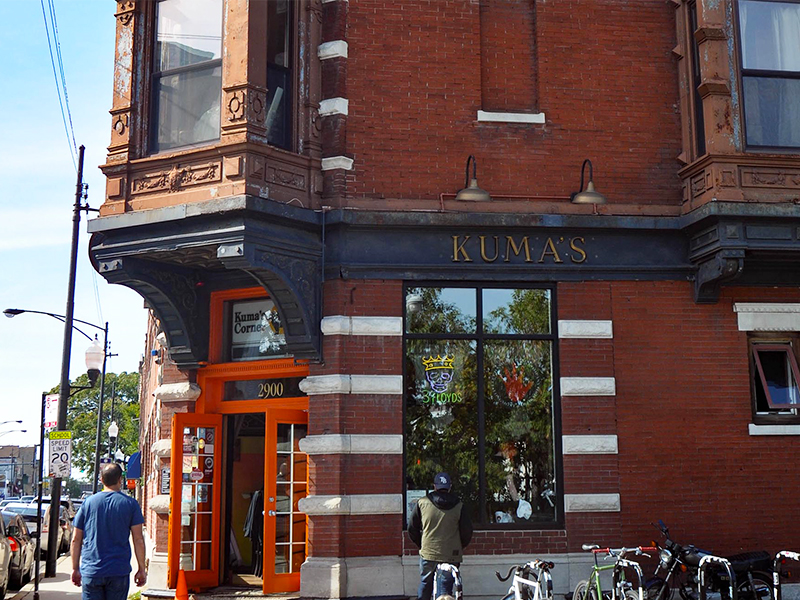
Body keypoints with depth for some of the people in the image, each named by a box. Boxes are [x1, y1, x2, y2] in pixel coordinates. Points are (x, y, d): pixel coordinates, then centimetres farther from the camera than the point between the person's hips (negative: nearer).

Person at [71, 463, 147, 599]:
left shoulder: (88, 502, 5)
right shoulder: (130, 504, -1)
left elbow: (76, 539, 7)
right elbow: (138, 539, -3)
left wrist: (75, 569, 15)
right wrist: (141, 569, 4)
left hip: (91, 572, 2)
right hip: (118, 572, -1)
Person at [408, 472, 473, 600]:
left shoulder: (422, 503, -2)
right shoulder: (458, 506, -5)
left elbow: (412, 529, 5)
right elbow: (467, 532, 0)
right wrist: (458, 547, 17)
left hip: (428, 553, 1)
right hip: (451, 556, -1)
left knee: (425, 585, 17)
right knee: (446, 588, 5)